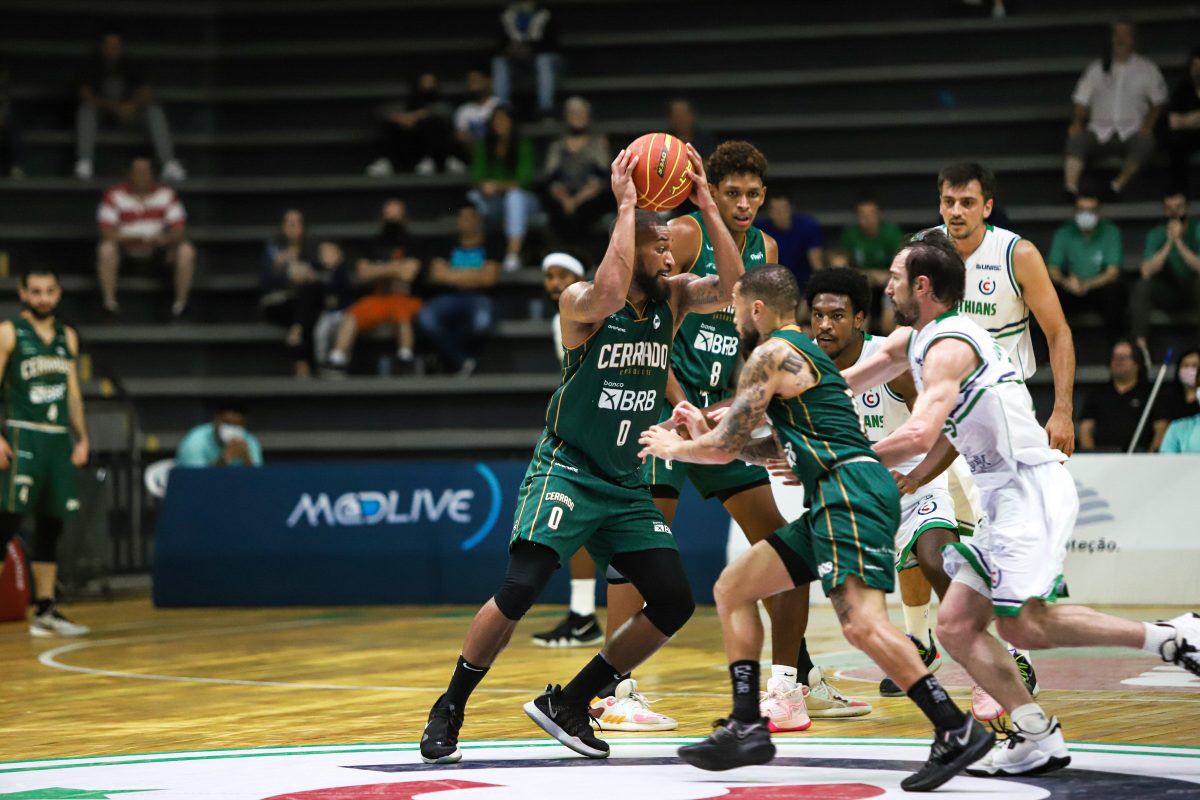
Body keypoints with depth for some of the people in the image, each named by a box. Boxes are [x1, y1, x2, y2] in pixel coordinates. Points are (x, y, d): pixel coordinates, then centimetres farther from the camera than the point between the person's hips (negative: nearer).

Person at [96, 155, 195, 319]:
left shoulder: (166, 194, -5)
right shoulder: (114, 195, -11)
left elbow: (179, 230, -9)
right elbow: (107, 233, -18)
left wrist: (163, 239, -33)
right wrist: (135, 239, -32)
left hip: (158, 247, 2)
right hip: (126, 247, -2)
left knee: (186, 250, -25)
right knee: (106, 249, -34)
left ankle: (181, 302, -14)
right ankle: (110, 302, -24)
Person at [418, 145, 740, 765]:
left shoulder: (670, 300, 3)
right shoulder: (581, 302, -14)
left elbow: (728, 289, -13)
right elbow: (611, 293, -37)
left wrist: (706, 205, -19)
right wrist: (626, 206, -32)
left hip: (626, 483, 6)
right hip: (566, 472, -6)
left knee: (674, 603, -3)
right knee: (521, 588, -22)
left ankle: (569, 703, 10)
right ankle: (448, 710, -6)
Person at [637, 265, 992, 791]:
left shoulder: (770, 356, -4)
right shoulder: (805, 353, 27)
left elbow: (725, 448, -3)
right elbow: (776, 450, 35)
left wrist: (672, 448, 17)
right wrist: (703, 431, 32)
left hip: (851, 490, -10)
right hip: (836, 503, 10)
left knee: (862, 624, -23)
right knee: (732, 589, 14)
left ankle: (956, 732, -26)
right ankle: (747, 729, 12)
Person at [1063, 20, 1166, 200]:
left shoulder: (1146, 69, 11)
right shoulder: (1097, 68, 16)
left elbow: (1158, 101, 9)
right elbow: (1081, 99, 13)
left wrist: (1148, 125, -8)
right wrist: (1076, 123, -5)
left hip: (1131, 132, -1)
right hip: (1099, 130, 1)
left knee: (1145, 143, -35)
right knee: (1075, 139, -29)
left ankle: (1119, 184, -46)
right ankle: (1070, 187, -46)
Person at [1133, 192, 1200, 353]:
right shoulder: (1156, 235, -4)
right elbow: (1146, 272, -19)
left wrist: (1179, 242, -28)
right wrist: (1169, 243, -23)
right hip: (1167, 294, 2)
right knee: (1141, 286, -29)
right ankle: (1141, 343, -35)